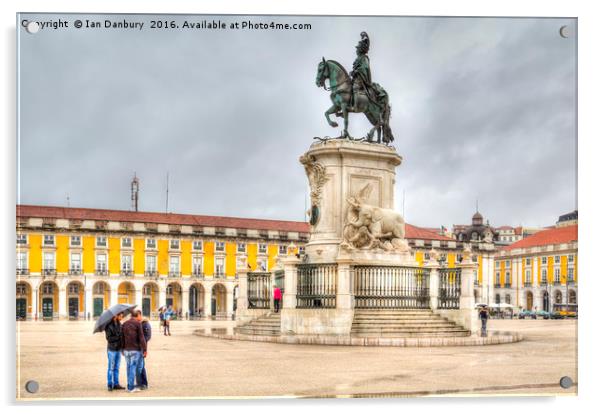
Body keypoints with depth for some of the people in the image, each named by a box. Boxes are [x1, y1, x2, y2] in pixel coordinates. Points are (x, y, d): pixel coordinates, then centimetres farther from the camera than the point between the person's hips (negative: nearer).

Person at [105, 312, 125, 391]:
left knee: (116, 368, 10)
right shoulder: (109, 325, -12)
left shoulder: (119, 324, 8)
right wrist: (119, 337, -20)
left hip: (118, 349, 6)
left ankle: (116, 384, 16)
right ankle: (109, 384, 8)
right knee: (111, 368, 0)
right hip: (112, 349, -6)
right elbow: (109, 338, -16)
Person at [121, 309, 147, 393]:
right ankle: (131, 387, 0)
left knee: (129, 367, 13)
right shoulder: (138, 323, -9)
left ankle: (129, 385, 16)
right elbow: (141, 337, -12)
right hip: (136, 349, -6)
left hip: (126, 349, 6)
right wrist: (144, 350, -10)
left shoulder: (124, 324, 10)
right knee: (133, 367, -1)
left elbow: (122, 338, 13)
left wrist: (123, 349, 21)